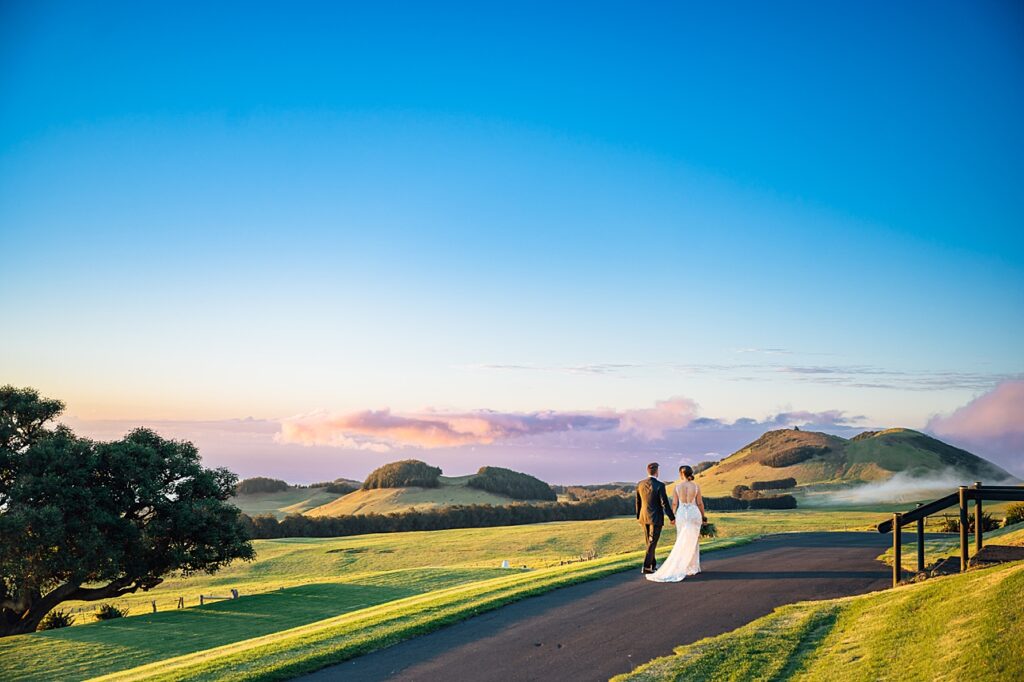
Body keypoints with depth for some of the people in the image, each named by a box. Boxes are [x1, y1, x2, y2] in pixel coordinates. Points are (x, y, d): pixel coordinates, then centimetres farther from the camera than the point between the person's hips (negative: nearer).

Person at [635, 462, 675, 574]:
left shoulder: (640, 484, 0)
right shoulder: (660, 485, -17)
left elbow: (638, 502, 9)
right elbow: (665, 503, -17)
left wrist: (638, 516, 20)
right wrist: (672, 517, -8)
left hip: (644, 517, 6)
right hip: (656, 518, -6)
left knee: (650, 542, 17)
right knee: (652, 543, -1)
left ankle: (653, 565, 27)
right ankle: (646, 567, -6)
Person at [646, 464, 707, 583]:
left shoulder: (676, 487, -6)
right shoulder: (696, 486, -5)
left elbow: (674, 504, -5)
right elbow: (700, 503, -1)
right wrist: (703, 516, 12)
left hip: (682, 514, 0)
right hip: (694, 514, 0)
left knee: (682, 542, 10)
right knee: (693, 541, 8)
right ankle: (693, 567, 5)